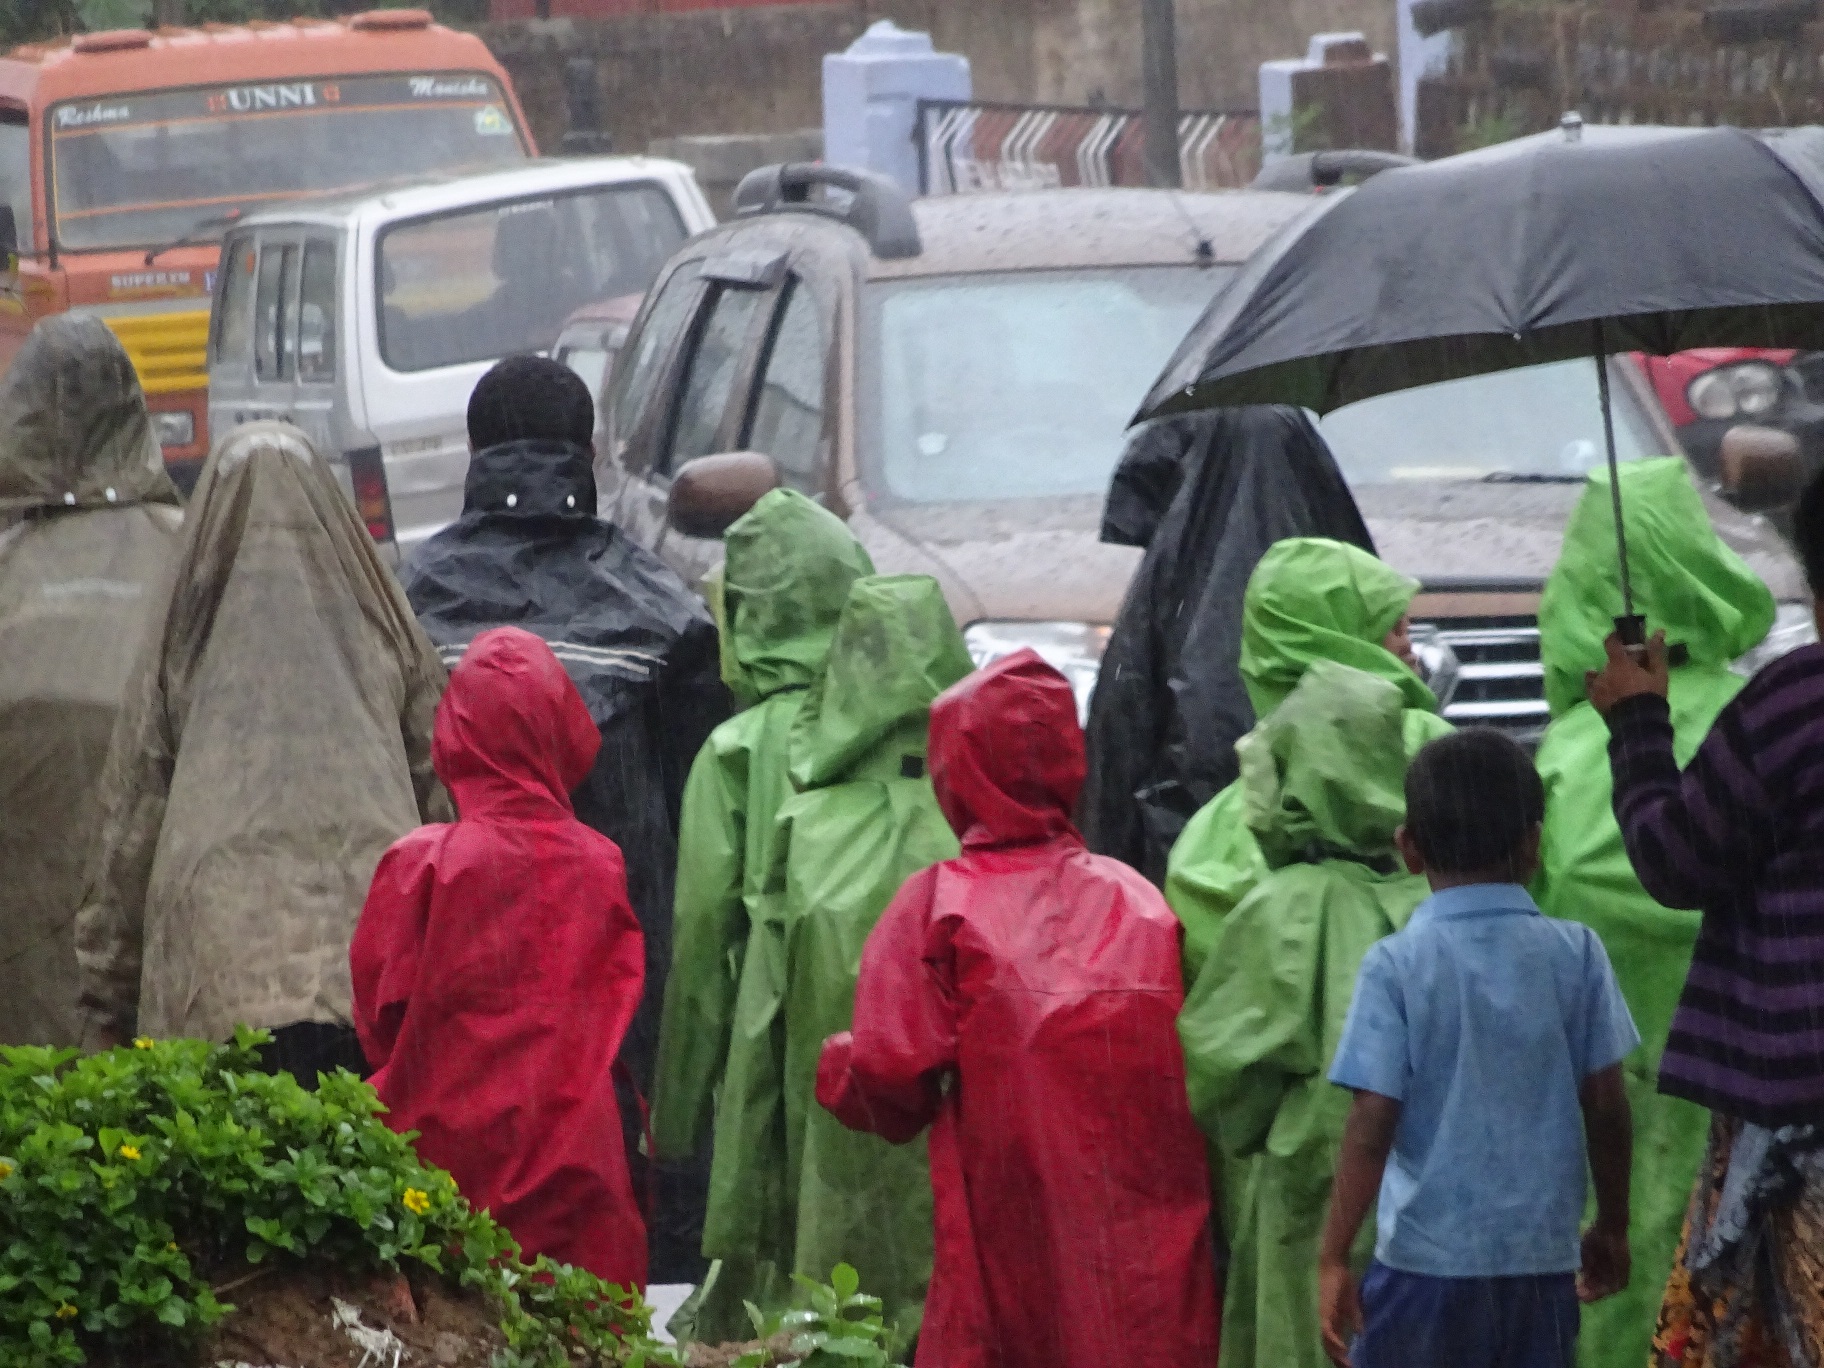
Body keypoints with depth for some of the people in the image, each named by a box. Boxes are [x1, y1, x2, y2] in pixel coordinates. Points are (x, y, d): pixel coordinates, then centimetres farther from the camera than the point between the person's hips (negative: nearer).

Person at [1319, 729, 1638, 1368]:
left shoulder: (1396, 965, -8)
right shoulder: (1575, 954, 0)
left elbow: (1372, 1126, -11)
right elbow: (1607, 1107, 4)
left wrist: (1333, 1257, -5)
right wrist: (1611, 1229, 17)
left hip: (1427, 1260, -3)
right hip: (1544, 1262, 3)